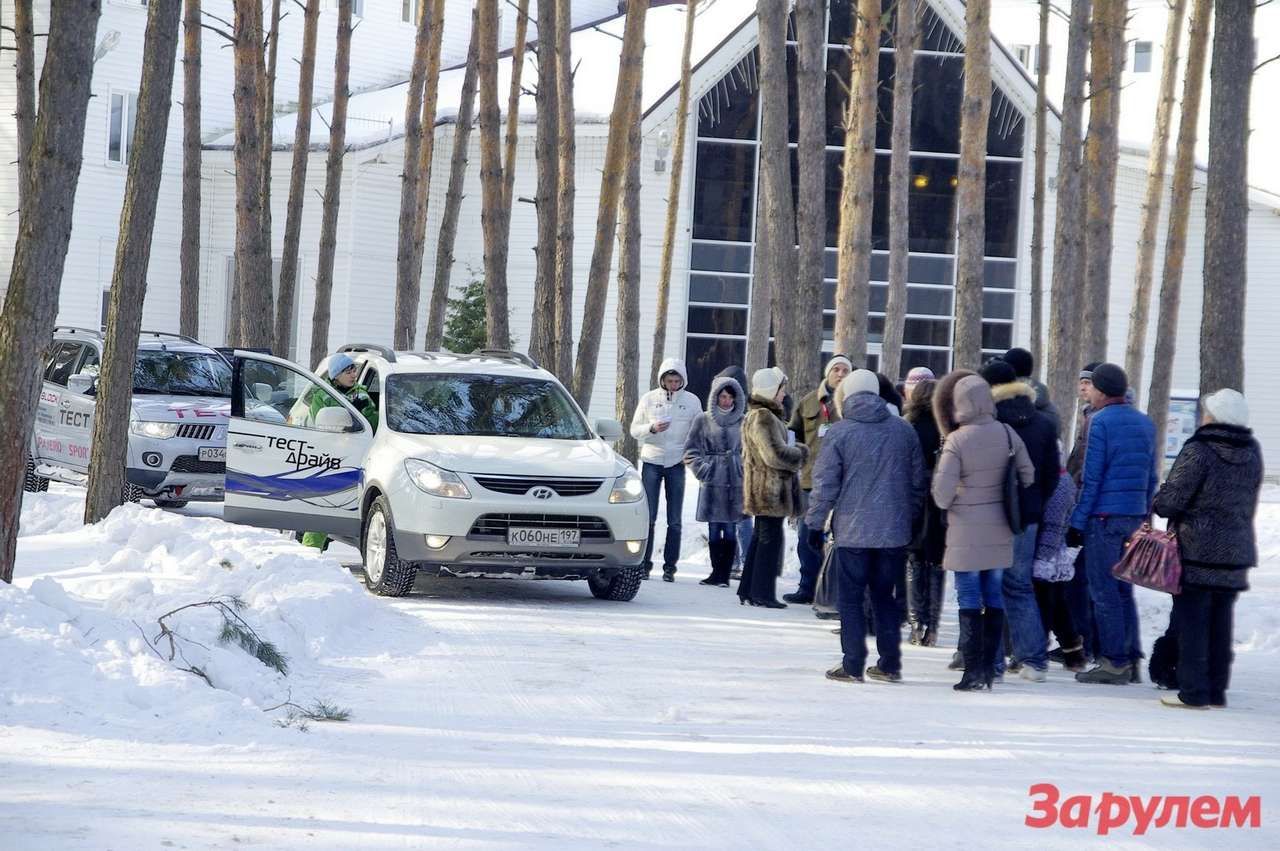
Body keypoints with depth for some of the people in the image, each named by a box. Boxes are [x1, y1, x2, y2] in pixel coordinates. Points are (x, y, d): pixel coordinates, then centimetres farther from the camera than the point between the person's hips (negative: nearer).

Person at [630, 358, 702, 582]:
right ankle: (644, 564, 3)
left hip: (677, 463, 0)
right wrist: (652, 428, -17)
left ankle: (670, 566, 5)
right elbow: (634, 429, 3)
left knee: (675, 521, 1)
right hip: (651, 462, 0)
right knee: (648, 517, -2)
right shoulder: (649, 399, 3)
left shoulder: (692, 401, 3)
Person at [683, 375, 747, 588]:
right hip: (712, 482, 0)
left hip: (736, 481, 0)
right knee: (714, 530, 2)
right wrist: (703, 469, -5)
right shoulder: (704, 421, 5)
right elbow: (691, 451, 7)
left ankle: (724, 574, 1)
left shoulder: (743, 422, 7)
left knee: (730, 529, -2)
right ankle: (717, 572, 10)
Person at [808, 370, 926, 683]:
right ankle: (890, 664, 14)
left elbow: (825, 483, -7)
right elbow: (918, 480, 10)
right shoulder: (903, 430, 3)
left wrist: (815, 522, 3)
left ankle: (853, 665, 1)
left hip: (853, 531, -4)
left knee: (850, 598, 4)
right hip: (894, 530, 4)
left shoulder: (839, 432, -7)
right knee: (885, 596, 14)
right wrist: (911, 518, 21)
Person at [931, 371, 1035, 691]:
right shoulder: (1007, 434, -2)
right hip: (1000, 530, 4)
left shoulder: (956, 441, -15)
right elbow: (1028, 477, 5)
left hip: (966, 531, -4)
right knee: (994, 597, 12)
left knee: (969, 599, 0)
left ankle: (973, 671, -2)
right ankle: (989, 667, 16)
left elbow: (942, 494, -13)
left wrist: (946, 503, 10)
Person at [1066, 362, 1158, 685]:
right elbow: (1151, 478, 14)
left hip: (1105, 515, -7)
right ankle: (1131, 660, 13)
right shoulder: (1145, 423, 13)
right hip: (1135, 516, 7)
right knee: (1124, 589, 13)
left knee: (1104, 592, -3)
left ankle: (1114, 663, -4)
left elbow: (1091, 479, -12)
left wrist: (1077, 522, -9)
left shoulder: (1101, 421, -9)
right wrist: (1143, 517, 19)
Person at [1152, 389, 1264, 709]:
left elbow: (1170, 500, -15)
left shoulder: (1198, 451, -15)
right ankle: (1217, 691, 16)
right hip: (1236, 550, 6)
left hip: (1196, 551, -6)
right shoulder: (1252, 453, 6)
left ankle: (1193, 691, -3)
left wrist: (1158, 503, 6)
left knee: (1191, 620, -1)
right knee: (1220, 622, 12)